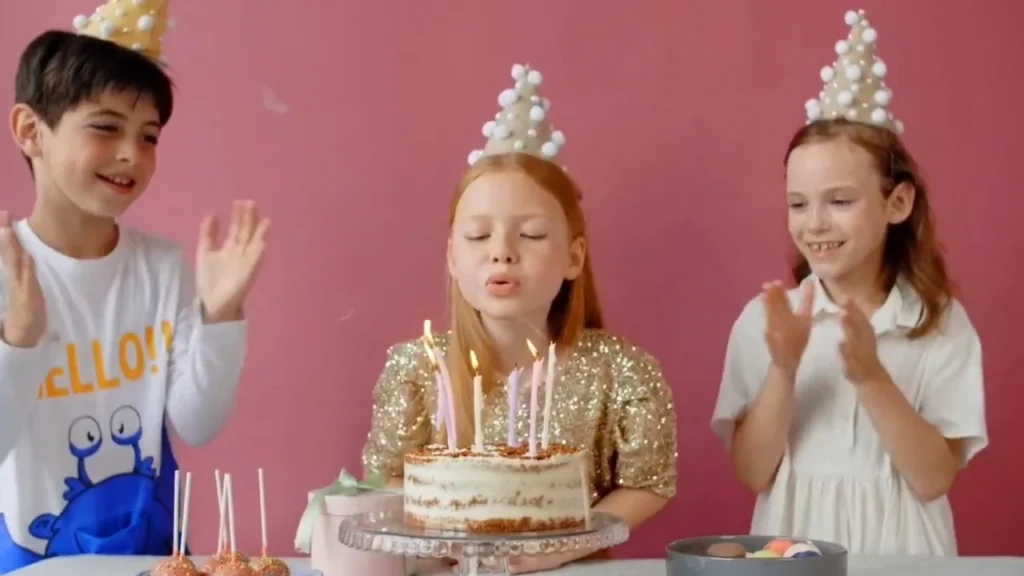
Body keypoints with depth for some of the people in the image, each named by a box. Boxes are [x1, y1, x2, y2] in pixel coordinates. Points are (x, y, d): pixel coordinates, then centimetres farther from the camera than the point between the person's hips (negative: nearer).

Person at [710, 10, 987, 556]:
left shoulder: (943, 323, -3)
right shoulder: (765, 318, -2)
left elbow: (934, 479, -7)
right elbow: (753, 472, -4)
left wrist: (870, 377, -17)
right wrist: (783, 370, -16)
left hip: (897, 547, 0)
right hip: (795, 543, 0)